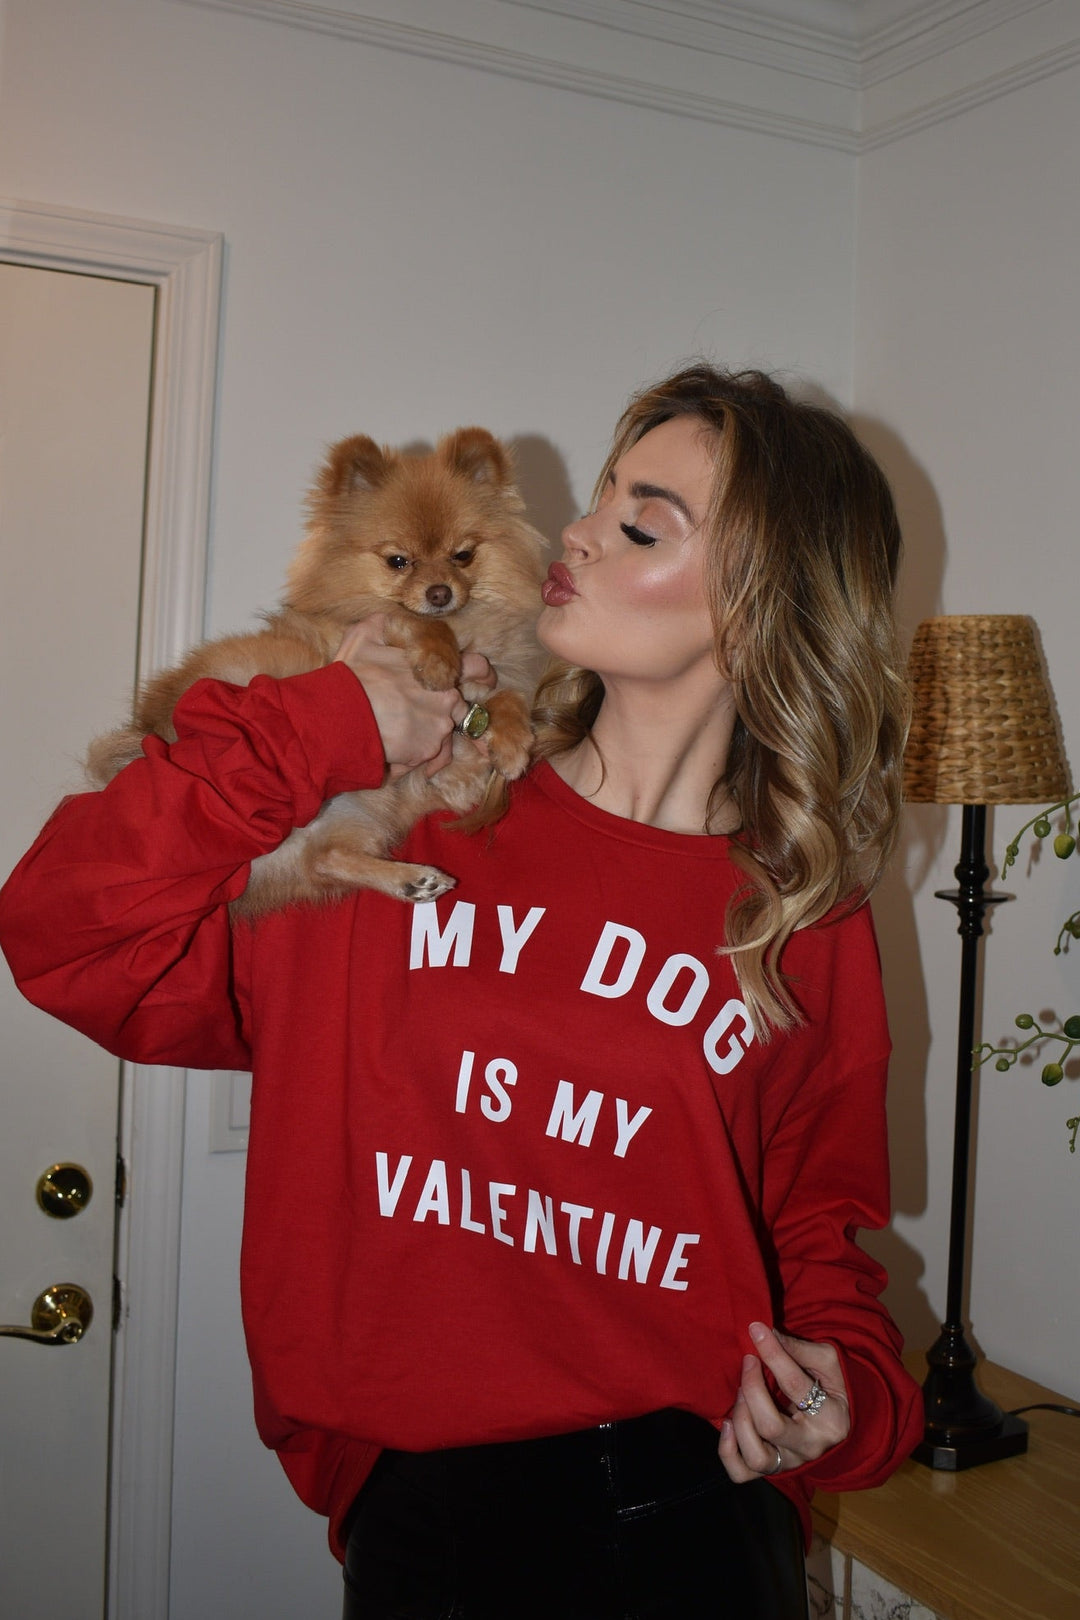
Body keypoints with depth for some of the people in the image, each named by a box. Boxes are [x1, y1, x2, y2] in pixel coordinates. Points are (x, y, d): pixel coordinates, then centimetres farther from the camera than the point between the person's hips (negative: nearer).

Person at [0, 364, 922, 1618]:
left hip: (691, 1515, 1)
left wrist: (842, 1391, -11)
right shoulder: (407, 828, -4)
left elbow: (818, 1225, 8)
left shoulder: (806, 930, -2)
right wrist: (325, 730, -12)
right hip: (417, 1509, 0)